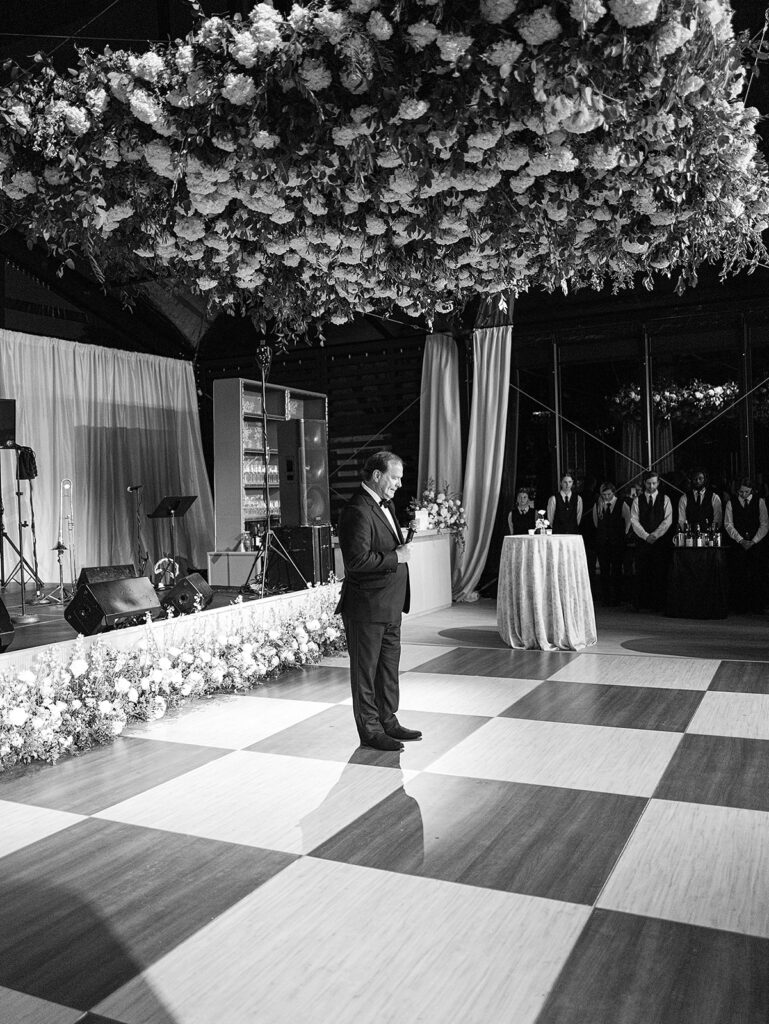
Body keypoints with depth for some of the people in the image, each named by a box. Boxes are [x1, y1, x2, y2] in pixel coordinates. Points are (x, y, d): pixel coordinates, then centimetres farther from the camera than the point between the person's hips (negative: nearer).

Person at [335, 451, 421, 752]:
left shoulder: (385, 504, 13)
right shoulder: (357, 511, -19)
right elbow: (357, 560, -26)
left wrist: (402, 550, 8)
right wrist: (395, 557, -19)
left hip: (390, 606, 10)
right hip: (367, 607, -10)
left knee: (389, 665, 18)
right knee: (365, 670, 4)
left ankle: (388, 721, 31)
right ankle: (370, 730, 16)